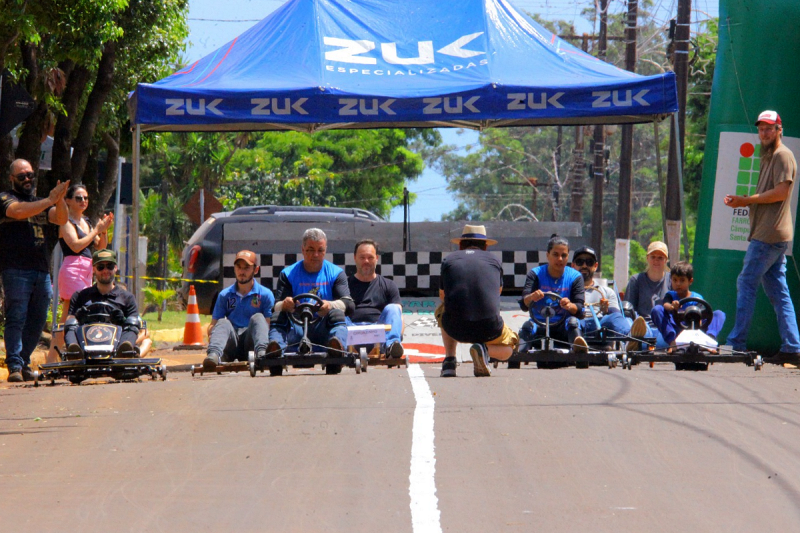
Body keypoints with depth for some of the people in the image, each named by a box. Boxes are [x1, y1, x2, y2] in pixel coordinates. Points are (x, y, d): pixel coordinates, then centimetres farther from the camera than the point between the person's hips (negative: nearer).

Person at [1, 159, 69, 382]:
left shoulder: (41, 203, 22)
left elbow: (61, 219, 9)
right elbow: (18, 211, -17)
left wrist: (59, 200, -11)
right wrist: (49, 200, -18)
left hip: (42, 271, 6)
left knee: (37, 321, 5)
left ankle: (24, 363, 14)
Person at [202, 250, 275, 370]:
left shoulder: (265, 294, 11)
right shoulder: (225, 295, 18)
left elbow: (269, 324, 1)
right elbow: (213, 324, 13)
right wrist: (211, 336, -11)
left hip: (251, 344, -1)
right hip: (232, 345, 1)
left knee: (257, 318, -25)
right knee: (223, 323, -26)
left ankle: (261, 353, -55)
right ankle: (213, 355, -58)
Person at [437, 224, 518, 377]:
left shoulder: (448, 260, 12)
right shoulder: (495, 261, 14)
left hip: (455, 329, 1)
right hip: (489, 329, -1)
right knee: (508, 349, 32)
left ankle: (449, 359, 17)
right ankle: (484, 349, -5)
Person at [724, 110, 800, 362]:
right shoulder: (768, 158, 24)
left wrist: (747, 200, -11)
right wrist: (741, 202, 7)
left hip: (770, 235, -10)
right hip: (770, 235, 10)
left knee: (746, 285, -9)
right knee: (778, 291, 7)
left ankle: (737, 344, -8)